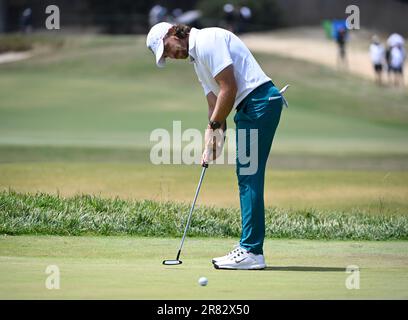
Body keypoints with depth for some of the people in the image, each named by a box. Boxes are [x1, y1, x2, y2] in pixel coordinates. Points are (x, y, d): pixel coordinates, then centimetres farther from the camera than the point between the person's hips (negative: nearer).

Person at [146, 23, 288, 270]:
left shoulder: (207, 41, -10)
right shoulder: (197, 59, 22)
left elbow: (229, 88, -16)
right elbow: (215, 102, 21)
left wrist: (214, 127, -7)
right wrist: (212, 142, 11)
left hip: (260, 99, -10)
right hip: (248, 107, 10)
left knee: (249, 176, -10)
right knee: (246, 177, 10)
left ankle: (251, 252, -11)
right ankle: (249, 249, 13)